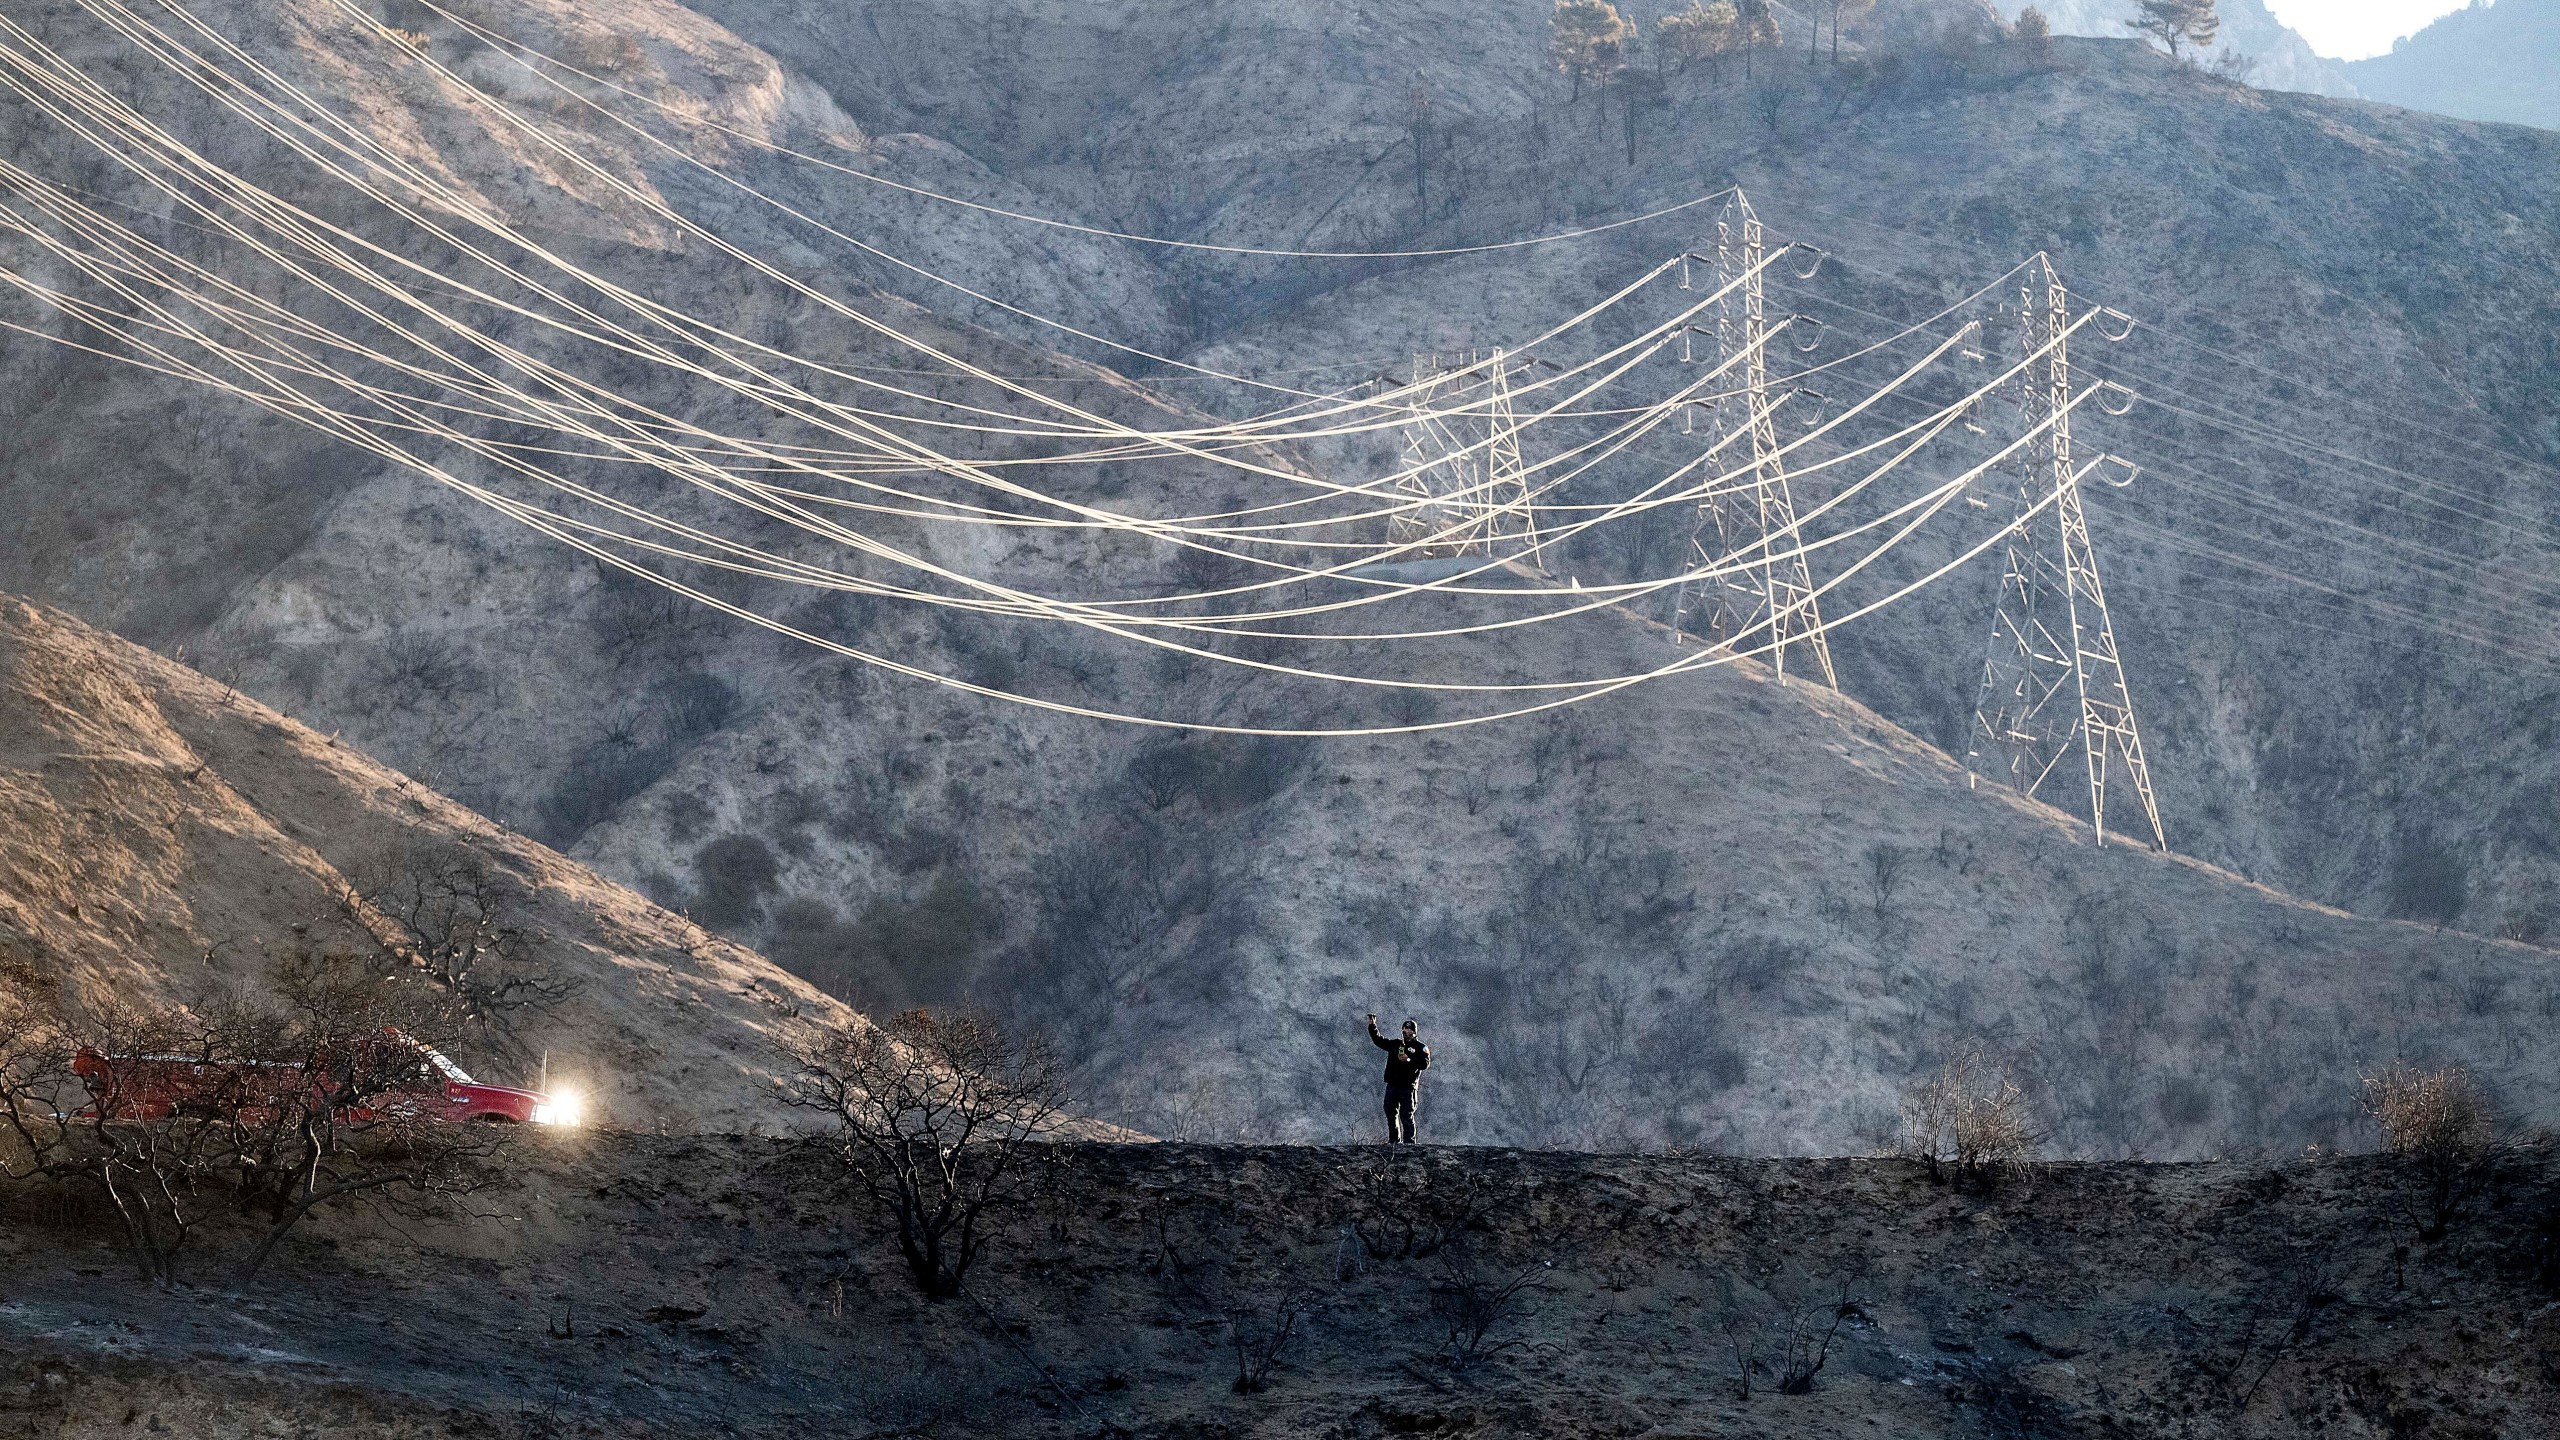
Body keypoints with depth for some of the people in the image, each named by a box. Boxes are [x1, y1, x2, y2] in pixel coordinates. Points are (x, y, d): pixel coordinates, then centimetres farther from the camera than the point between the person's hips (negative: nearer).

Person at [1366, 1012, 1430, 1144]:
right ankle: (1393, 1139, 16)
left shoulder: (1421, 1048, 2)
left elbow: (1425, 1064, -10)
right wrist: (1372, 1026, 8)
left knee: (1406, 1114, -7)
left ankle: (1409, 1141, -2)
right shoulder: (1395, 1044, 17)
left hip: (1407, 1086, -5)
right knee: (1390, 1112, 7)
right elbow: (1379, 1041, 19)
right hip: (1392, 1084, 5)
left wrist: (1409, 1060, -21)